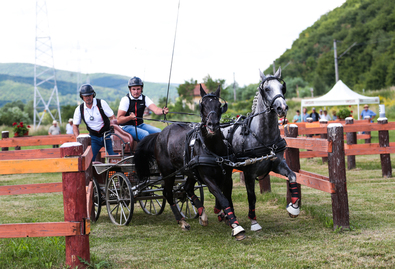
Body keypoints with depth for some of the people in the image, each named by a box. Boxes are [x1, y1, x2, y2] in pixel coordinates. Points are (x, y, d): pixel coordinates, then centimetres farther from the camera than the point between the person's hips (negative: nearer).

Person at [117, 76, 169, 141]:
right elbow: (119, 120, -15)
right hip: (127, 126, -5)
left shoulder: (145, 99, 3)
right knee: (145, 134, -30)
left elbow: (155, 109, -15)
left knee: (158, 132, -15)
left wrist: (163, 111, -39)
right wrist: (130, 117, -35)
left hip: (140, 125, 6)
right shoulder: (126, 99, -10)